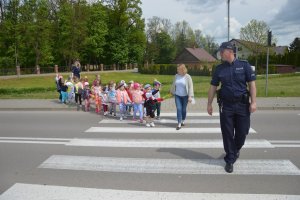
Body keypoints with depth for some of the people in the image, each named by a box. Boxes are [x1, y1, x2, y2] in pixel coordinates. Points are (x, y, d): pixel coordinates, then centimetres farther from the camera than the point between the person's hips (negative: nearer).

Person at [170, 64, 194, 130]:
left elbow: (190, 87, -13)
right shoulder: (176, 76, 1)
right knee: (179, 109, -6)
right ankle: (179, 124, -3)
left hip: (185, 96, -2)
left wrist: (190, 96, -19)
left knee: (183, 109, 7)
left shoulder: (187, 77, -10)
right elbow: (173, 84, 16)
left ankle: (183, 121, 31)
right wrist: (172, 91, 26)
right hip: (177, 95, 2)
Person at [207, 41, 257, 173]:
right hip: (226, 105, 1)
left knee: (242, 131, 8)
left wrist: (253, 102, -9)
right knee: (227, 134, 3)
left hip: (242, 104, -1)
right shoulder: (219, 69, 3)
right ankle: (230, 160, 18)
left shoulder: (244, 65, -2)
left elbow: (252, 84, -2)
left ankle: (236, 149, 40)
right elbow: (213, 87, 7)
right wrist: (209, 104, 5)